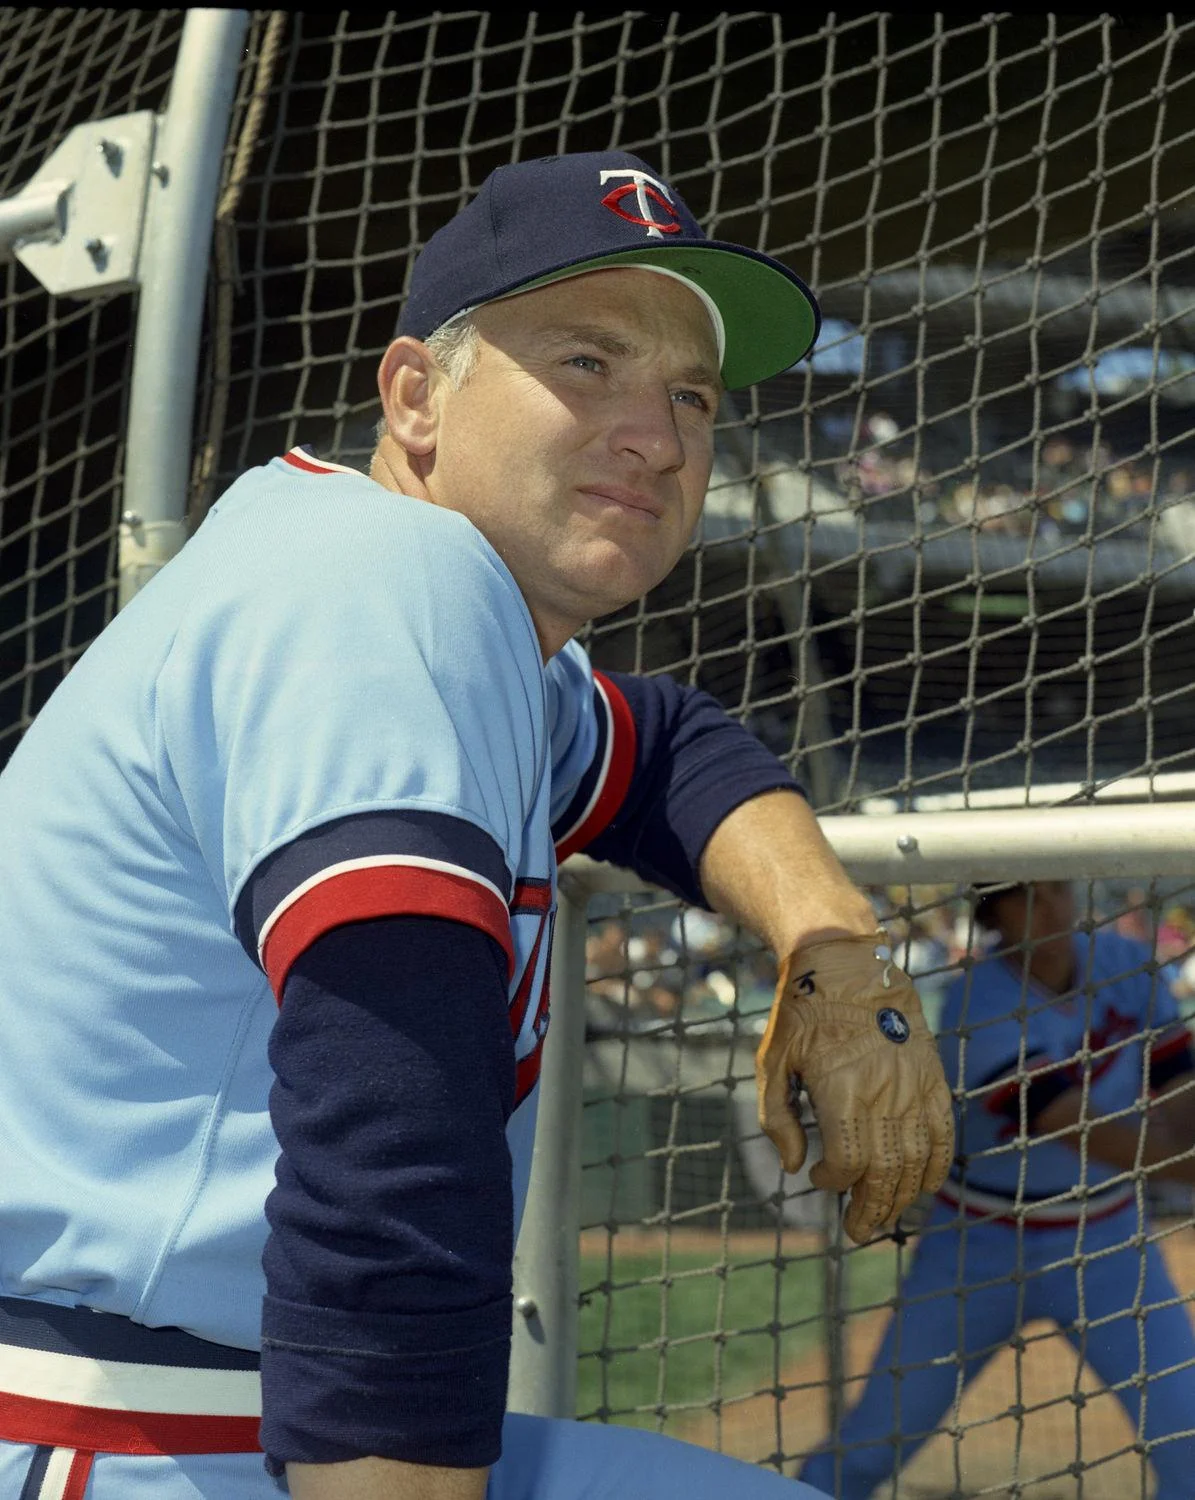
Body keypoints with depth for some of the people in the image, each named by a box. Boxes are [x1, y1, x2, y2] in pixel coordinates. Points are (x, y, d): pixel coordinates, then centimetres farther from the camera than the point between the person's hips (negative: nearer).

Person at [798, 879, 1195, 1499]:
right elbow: (1081, 1129, -32)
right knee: (871, 1445, 0)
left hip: (1105, 1243, 3)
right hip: (980, 1249, -3)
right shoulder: (978, 1005, -21)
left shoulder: (1128, 967, -5)